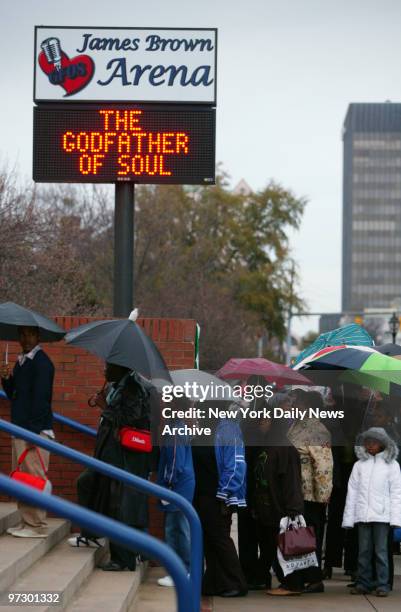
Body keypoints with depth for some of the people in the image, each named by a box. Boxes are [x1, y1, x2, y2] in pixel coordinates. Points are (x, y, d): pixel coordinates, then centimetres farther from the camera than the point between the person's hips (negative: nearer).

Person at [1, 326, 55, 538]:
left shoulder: (41, 362, -11)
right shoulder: (21, 362, 17)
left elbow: (40, 398, -17)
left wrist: (34, 432, -20)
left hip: (36, 431, -9)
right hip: (20, 429, 9)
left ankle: (37, 526, -5)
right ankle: (26, 522, 18)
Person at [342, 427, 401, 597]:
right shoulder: (359, 465, 11)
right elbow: (352, 492, 10)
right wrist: (348, 517, 6)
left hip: (382, 515, -2)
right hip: (362, 515, 2)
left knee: (381, 550, -4)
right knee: (363, 551, 3)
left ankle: (382, 584, 1)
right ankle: (363, 584, 9)